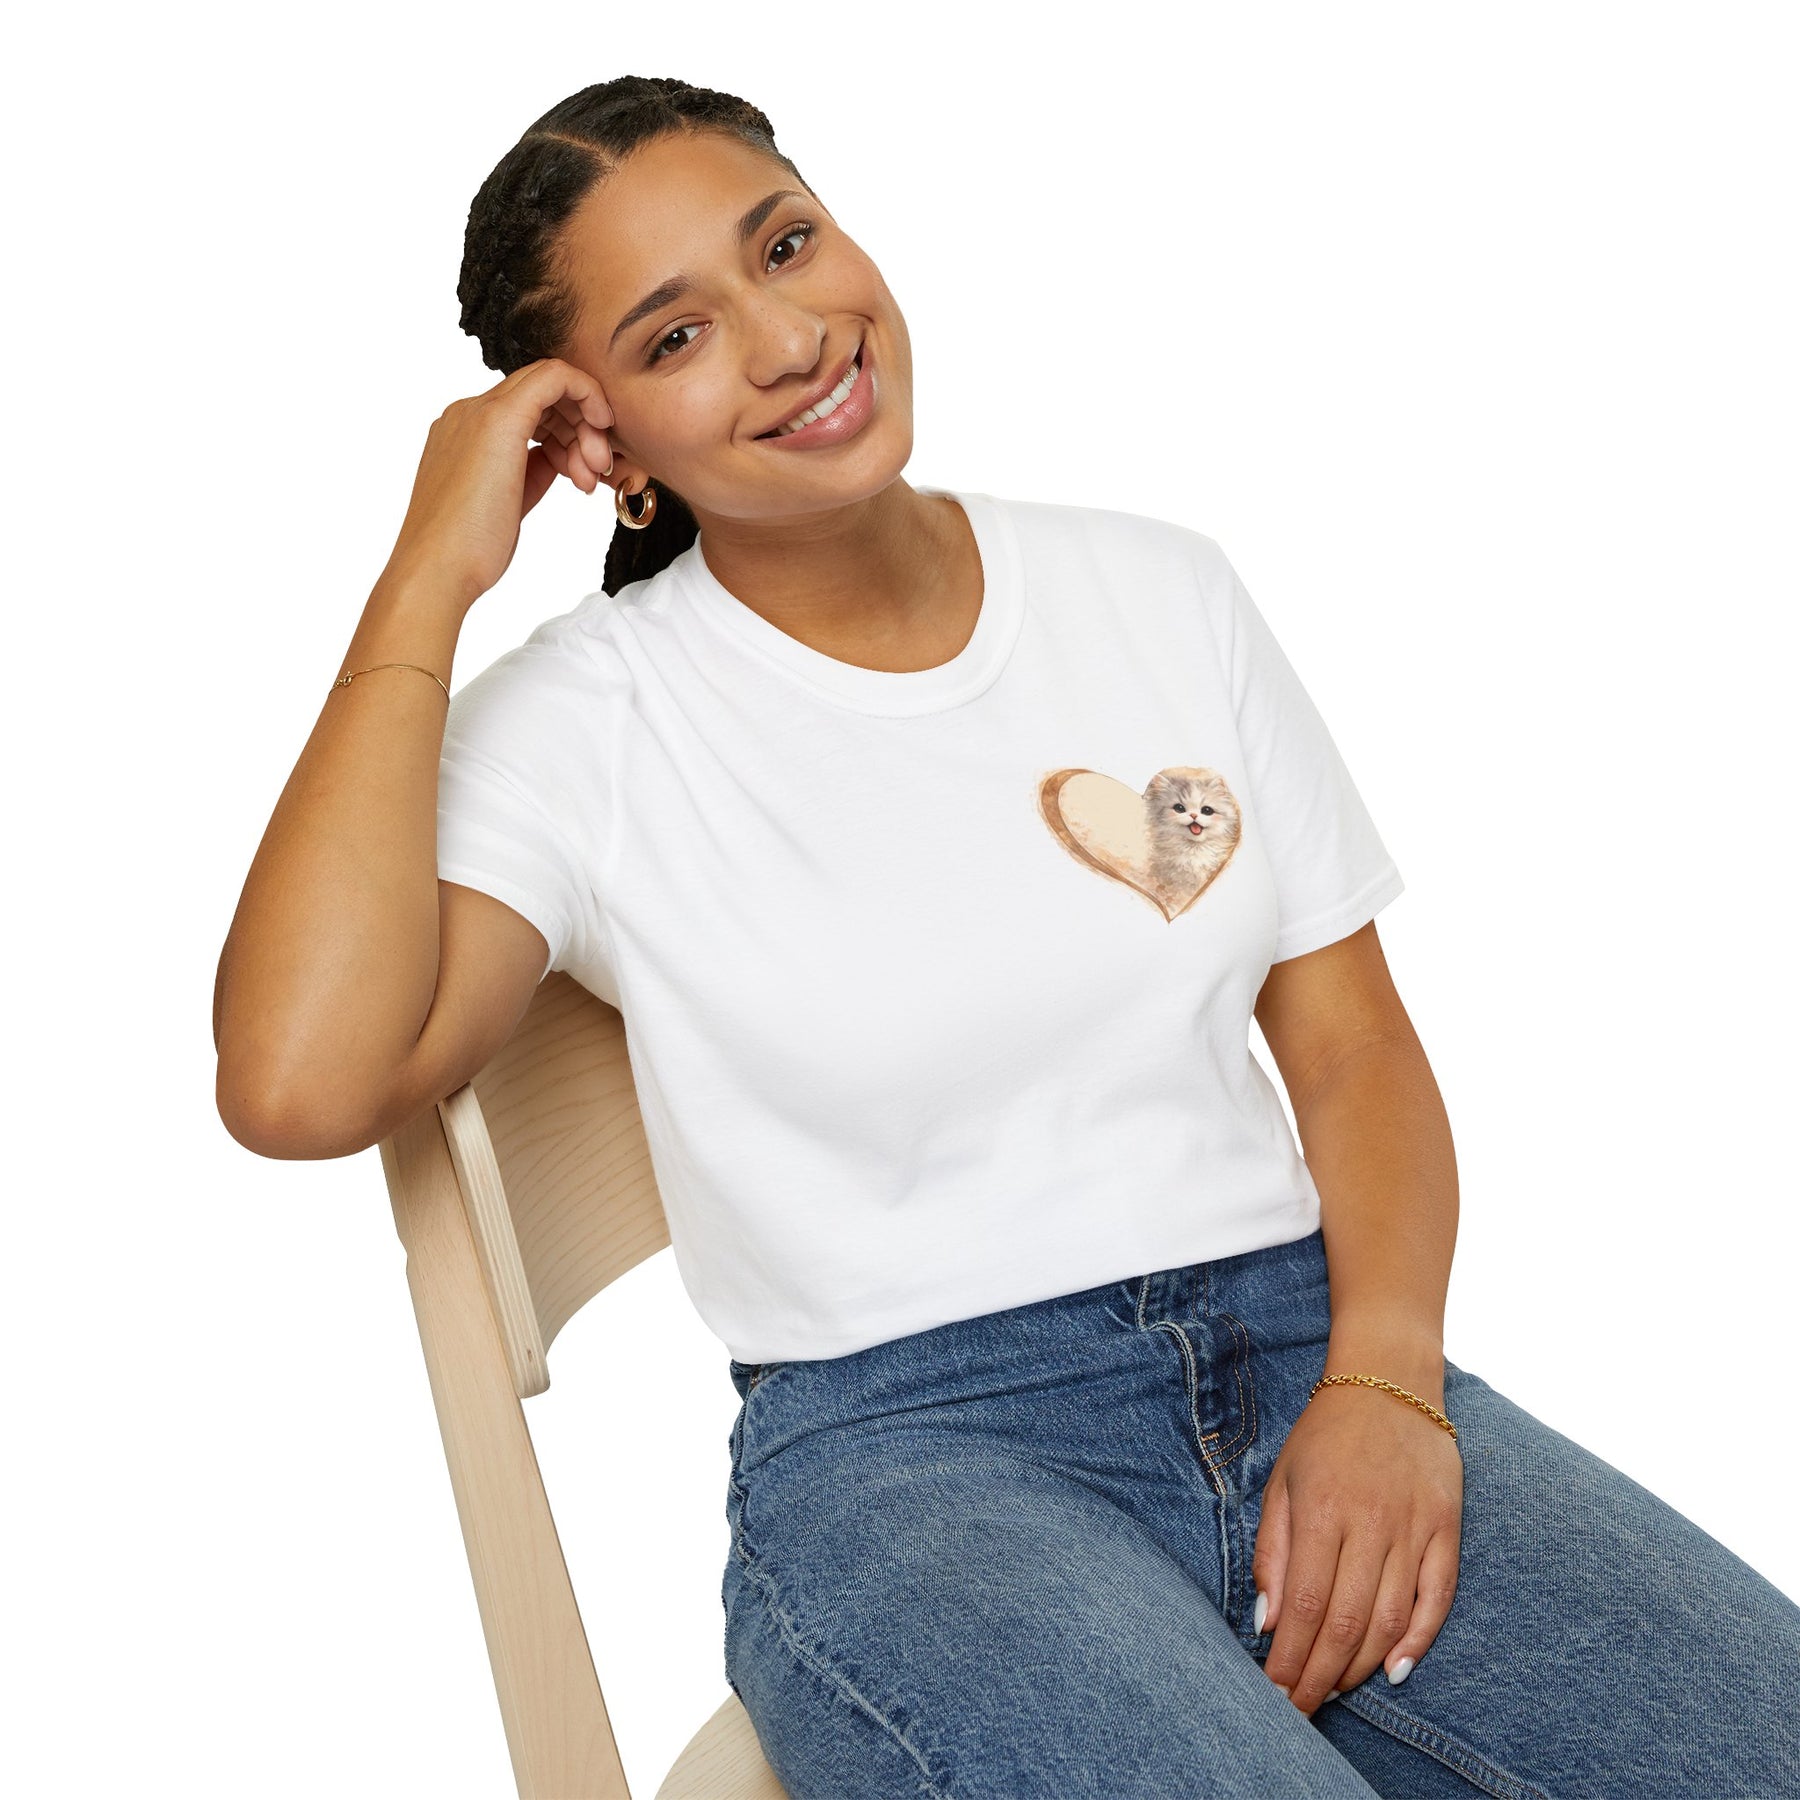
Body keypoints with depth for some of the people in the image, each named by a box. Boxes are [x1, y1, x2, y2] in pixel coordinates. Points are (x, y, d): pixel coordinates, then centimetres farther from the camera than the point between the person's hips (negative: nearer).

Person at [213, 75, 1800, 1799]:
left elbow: (1353, 1042, 10)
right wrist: (428, 581, -12)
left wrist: (1384, 1379, -9)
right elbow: (298, 1084, -19)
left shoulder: (1159, 590, 10)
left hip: (1301, 1347, 4)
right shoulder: (585, 722, -2)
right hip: (901, 1447, -3)